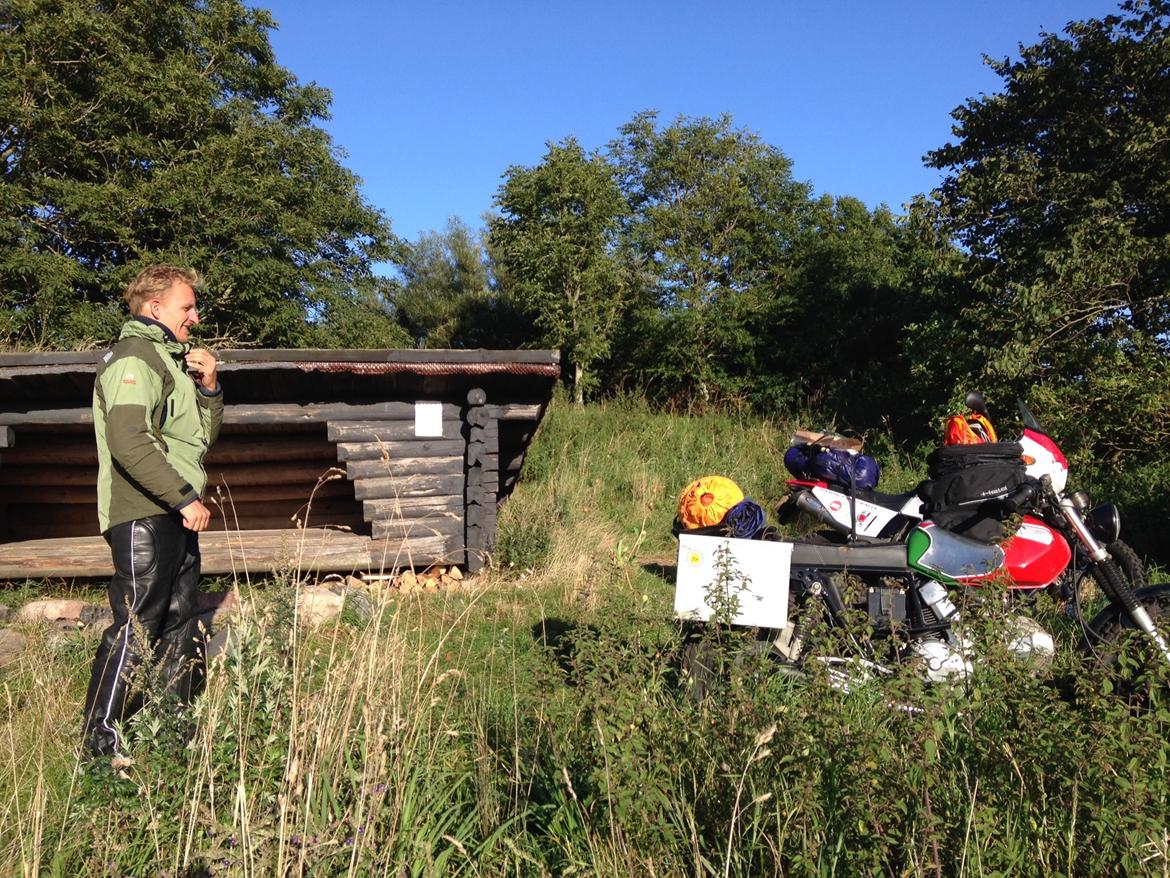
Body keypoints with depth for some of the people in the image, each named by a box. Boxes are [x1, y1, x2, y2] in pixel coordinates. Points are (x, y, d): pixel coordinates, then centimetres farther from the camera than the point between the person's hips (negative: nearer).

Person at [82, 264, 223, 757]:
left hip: (173, 517, 10)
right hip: (145, 516, -10)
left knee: (180, 627, 13)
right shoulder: (135, 357, -9)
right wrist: (186, 497, -21)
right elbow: (129, 442, -23)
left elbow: (204, 436, 24)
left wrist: (208, 388, 8)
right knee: (135, 629, -7)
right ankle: (100, 743, 1)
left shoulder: (169, 359, 22)